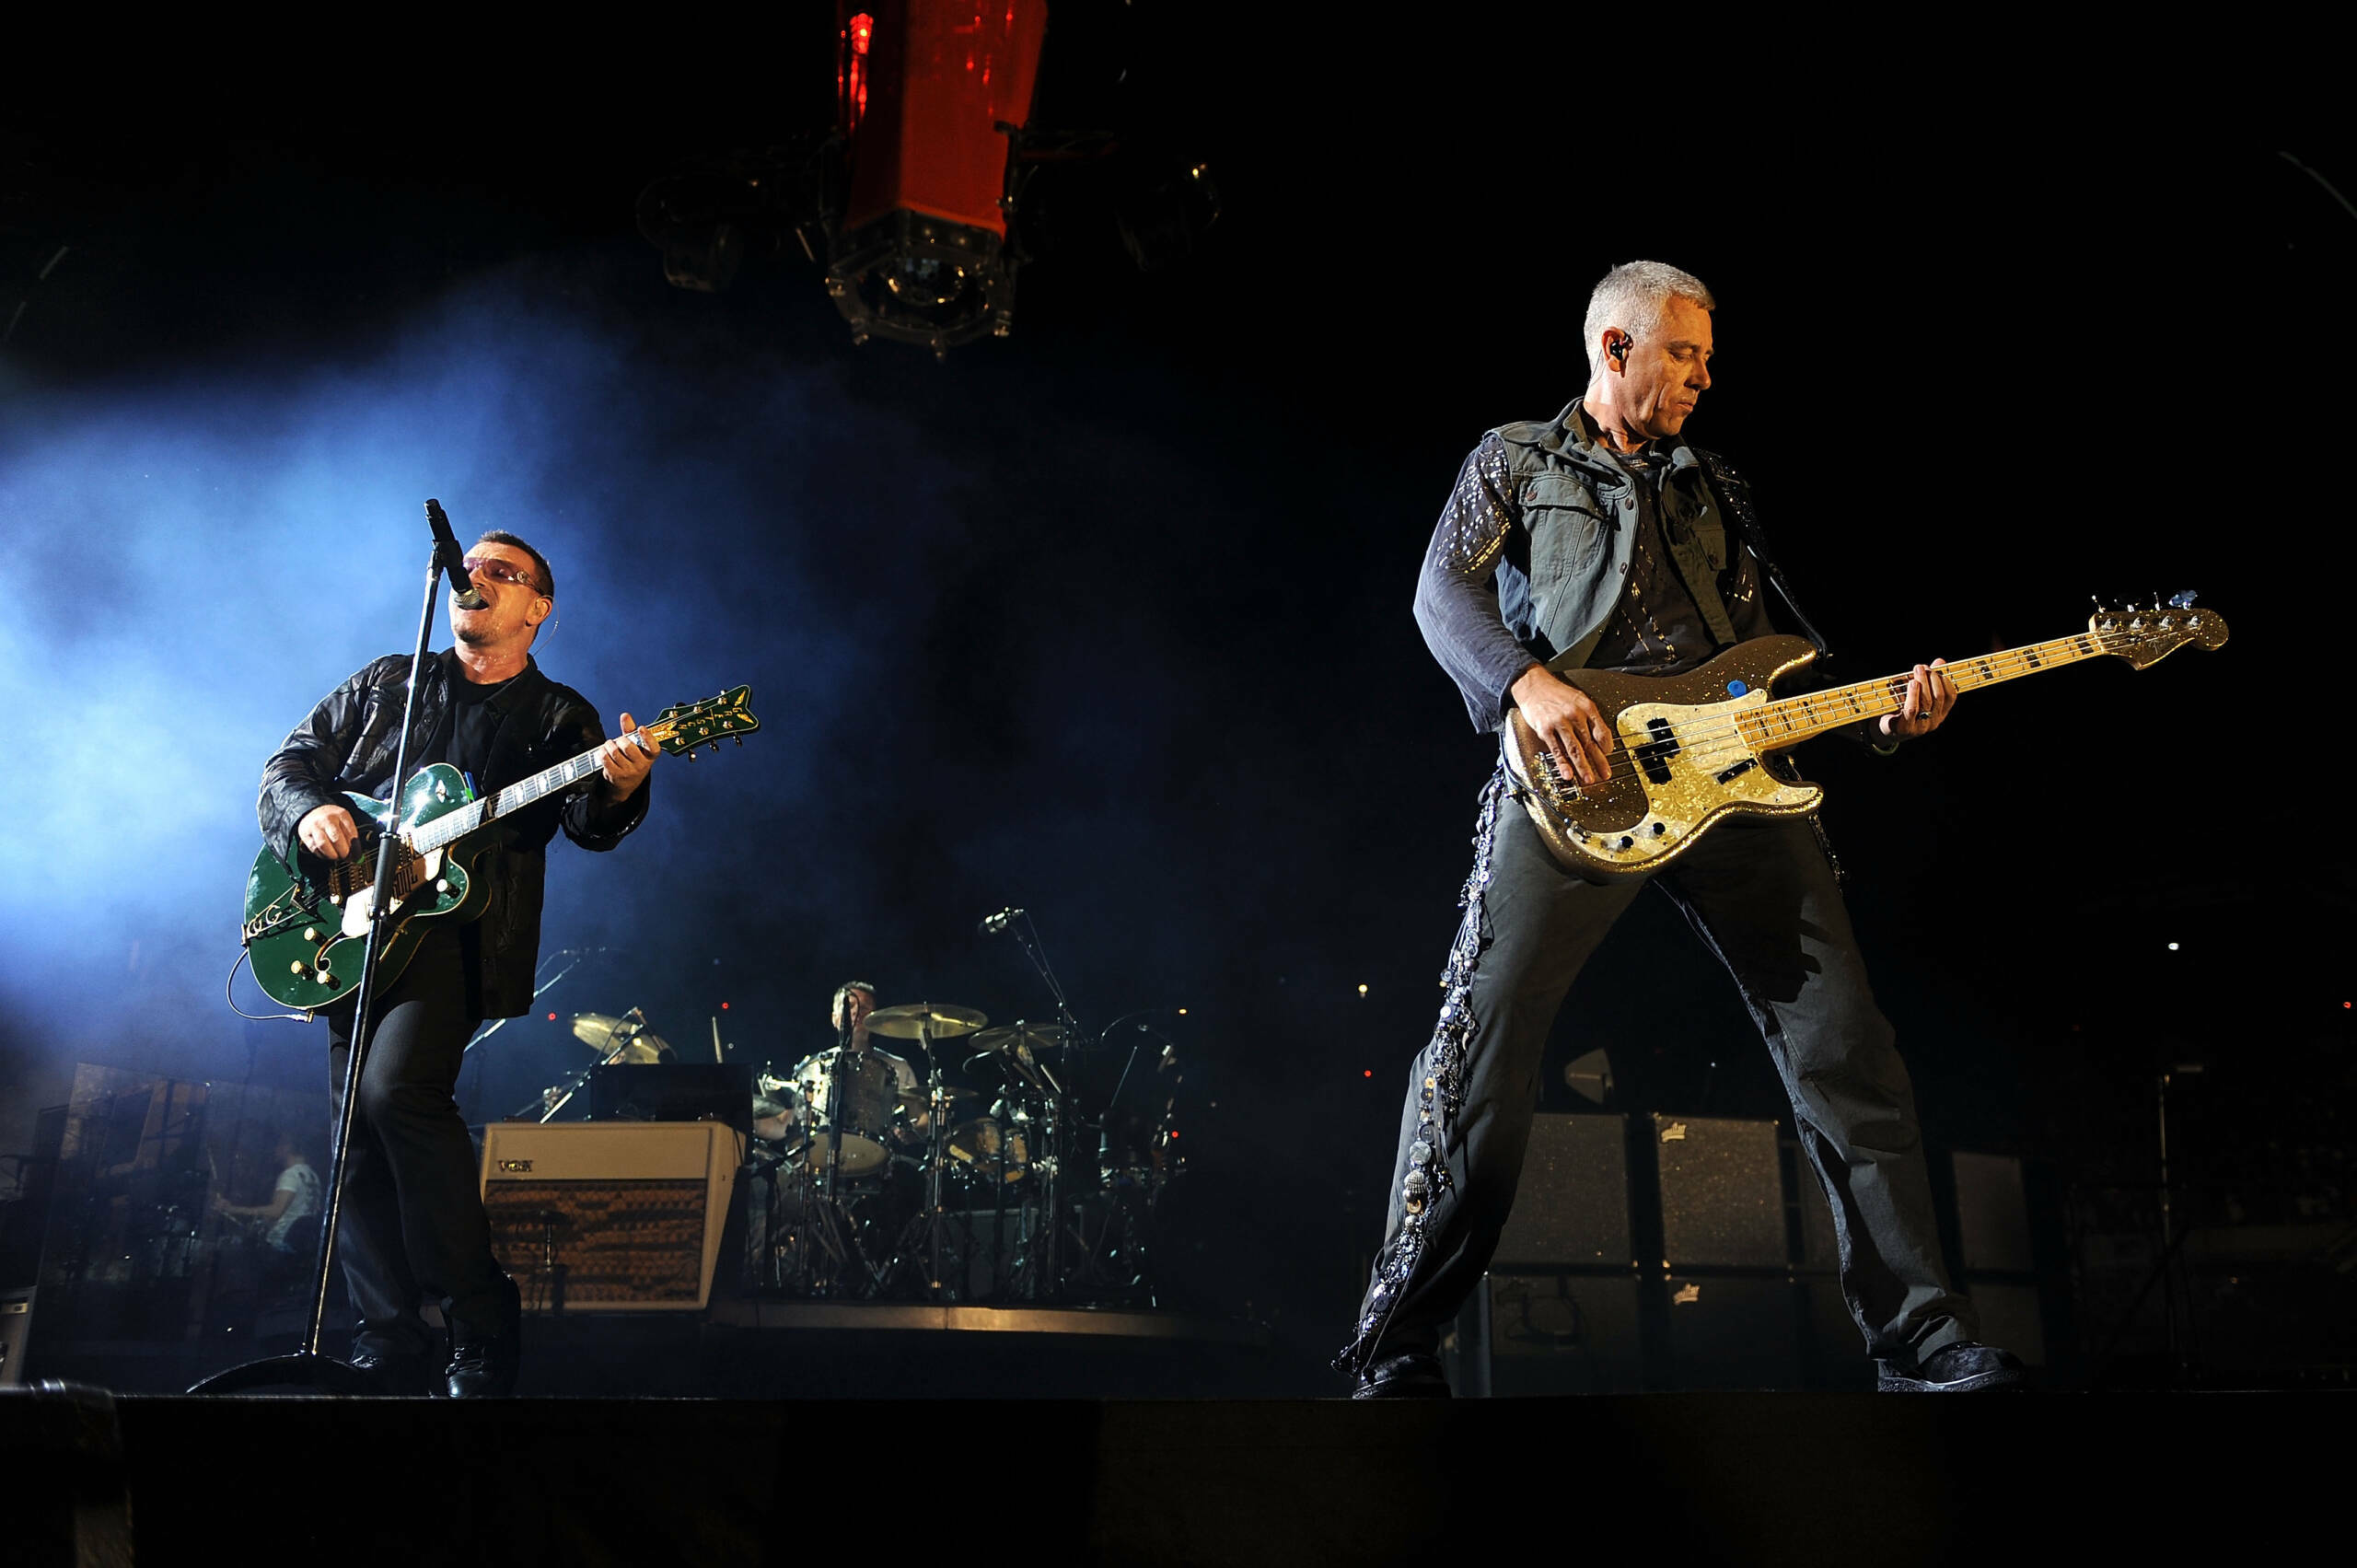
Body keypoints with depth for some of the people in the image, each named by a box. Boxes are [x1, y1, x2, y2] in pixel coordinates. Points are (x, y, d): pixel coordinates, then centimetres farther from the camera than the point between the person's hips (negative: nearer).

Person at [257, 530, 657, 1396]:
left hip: (458, 929, -5)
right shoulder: (385, 683, 19)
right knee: (357, 1131, 2)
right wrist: (308, 810, -5)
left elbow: (587, 819, -6)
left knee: (396, 1085, -25)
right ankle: (390, 1343, 12)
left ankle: (480, 1319, -14)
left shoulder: (558, 716, 9)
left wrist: (619, 786, -30)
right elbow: (289, 762, 18)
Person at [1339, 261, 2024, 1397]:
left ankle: (1921, 1339, 8)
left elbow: (1771, 652, 25)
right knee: (1487, 1027, -14)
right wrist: (1528, 683, -17)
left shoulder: (1715, 489, 29)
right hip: (1575, 777, -4)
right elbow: (1444, 591, 2)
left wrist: (1884, 715, 7)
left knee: (1844, 1043, -2)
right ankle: (1397, 1346, -5)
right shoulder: (1514, 461, 17)